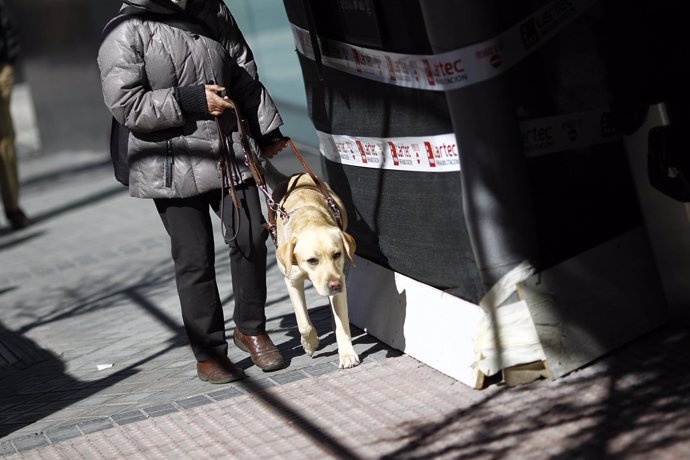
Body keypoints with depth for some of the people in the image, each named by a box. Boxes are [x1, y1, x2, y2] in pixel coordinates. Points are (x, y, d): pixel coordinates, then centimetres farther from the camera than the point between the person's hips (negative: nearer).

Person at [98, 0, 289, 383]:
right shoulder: (126, 34, -8)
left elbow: (245, 75, 16)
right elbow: (124, 104, -14)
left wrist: (267, 131, 16)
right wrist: (189, 100, -17)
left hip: (231, 152, 4)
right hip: (173, 166, -4)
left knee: (250, 235, -1)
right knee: (194, 258, 0)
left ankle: (251, 328, 21)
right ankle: (209, 352, 14)